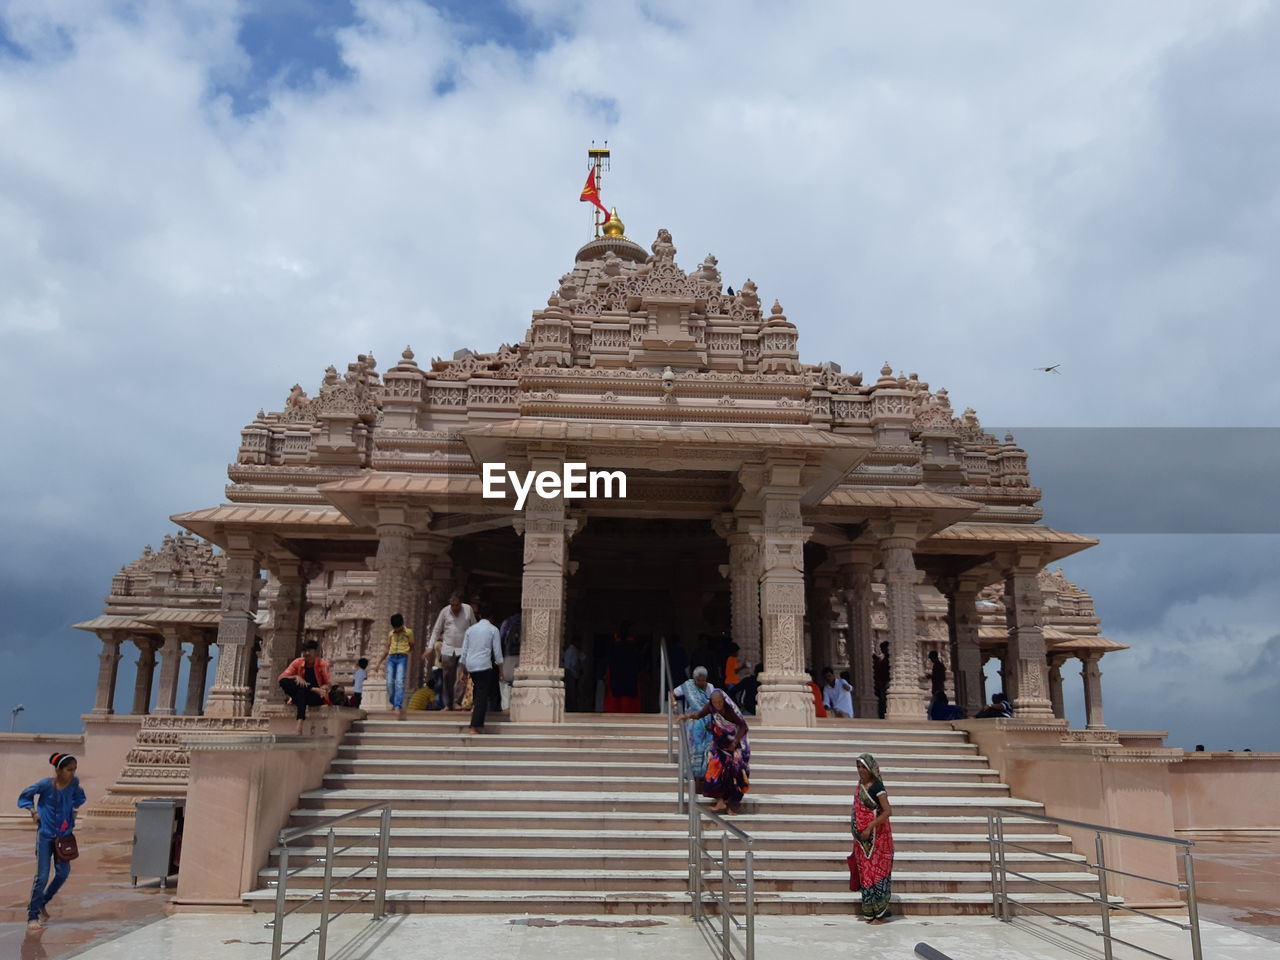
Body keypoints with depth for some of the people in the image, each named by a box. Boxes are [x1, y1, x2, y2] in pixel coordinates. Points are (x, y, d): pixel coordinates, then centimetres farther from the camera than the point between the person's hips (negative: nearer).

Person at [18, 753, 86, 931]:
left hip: (64, 834, 4)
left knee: (63, 872, 6)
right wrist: (33, 811, -14)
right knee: (42, 876, -6)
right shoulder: (45, 785, -17)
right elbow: (24, 796, -1)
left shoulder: (74, 782, -7)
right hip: (45, 835, -4)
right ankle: (32, 915, 8)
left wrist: (73, 810, 2)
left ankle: (43, 902, 31)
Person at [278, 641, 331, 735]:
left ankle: (299, 726, -48)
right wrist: (296, 677, -22)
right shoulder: (298, 663, 4)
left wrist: (322, 689, -28)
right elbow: (281, 678, -4)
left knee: (302, 690, -38)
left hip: (317, 697, -3)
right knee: (283, 682, -23)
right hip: (301, 695, 3)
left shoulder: (323, 664, -2)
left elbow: (328, 685, -4)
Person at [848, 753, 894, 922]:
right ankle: (869, 912, 19)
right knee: (864, 872, 10)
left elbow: (888, 811, -21)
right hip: (862, 838, 8)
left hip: (876, 836, -8)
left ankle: (880, 914, 4)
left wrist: (869, 828, -23)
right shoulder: (861, 785, 10)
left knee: (877, 871, -3)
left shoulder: (877, 786, -14)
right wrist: (856, 834, 16)